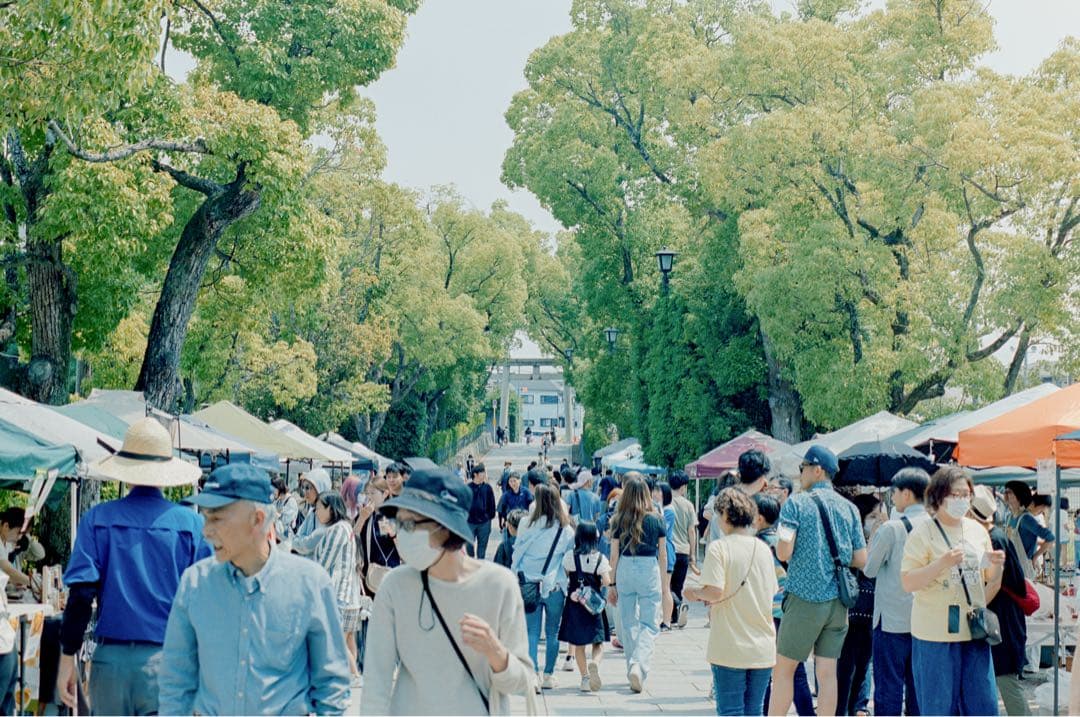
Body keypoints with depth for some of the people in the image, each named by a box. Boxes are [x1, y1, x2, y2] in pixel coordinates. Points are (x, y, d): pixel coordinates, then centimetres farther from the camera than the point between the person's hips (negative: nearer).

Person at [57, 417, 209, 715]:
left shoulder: (98, 519, 0)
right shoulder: (191, 524, -1)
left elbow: (81, 593, -4)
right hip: (168, 660, -1)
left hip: (111, 657, 1)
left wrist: (67, 657, 2)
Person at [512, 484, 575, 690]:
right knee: (552, 633, 12)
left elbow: (517, 554, 1)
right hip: (554, 586, 0)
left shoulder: (526, 524, -4)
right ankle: (548, 675, 17)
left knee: (532, 632, 3)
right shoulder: (566, 530, -3)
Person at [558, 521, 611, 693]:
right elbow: (607, 581, -11)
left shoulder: (569, 556, -4)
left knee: (578, 644, 11)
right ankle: (594, 662, -25)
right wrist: (598, 587, 9)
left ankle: (585, 677, 9)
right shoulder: (600, 558, -6)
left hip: (574, 603, 1)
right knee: (598, 642, 5)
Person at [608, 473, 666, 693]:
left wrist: (612, 584, 9)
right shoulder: (656, 519, -2)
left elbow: (614, 555, 2)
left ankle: (633, 674, 21)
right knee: (649, 624, 2)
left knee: (628, 623, 13)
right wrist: (662, 579, 16)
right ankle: (639, 665, -19)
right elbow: (663, 555, 3)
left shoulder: (619, 520, -1)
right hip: (649, 570, -2)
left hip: (624, 570, 2)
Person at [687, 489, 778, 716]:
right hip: (762, 649, 5)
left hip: (730, 649, -5)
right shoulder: (763, 548, 7)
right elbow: (771, 593, 14)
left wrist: (695, 593, 2)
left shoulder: (718, 547, -10)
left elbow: (715, 591, -20)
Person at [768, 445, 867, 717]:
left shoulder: (796, 503, -7)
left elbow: (784, 552, -15)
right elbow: (861, 560, 6)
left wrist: (780, 534, 6)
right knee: (827, 672, 7)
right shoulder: (849, 508, 7)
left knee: (783, 670, 4)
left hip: (805, 597, -4)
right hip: (838, 601, 4)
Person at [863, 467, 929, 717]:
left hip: (892, 620, -5)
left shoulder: (891, 529, -13)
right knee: (919, 686, 12)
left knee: (888, 687, 0)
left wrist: (873, 541, 10)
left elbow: (869, 569, -4)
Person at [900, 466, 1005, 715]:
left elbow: (991, 582, 19)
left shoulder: (978, 531, 10)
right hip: (935, 633, -5)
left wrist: (997, 565, -3)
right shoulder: (923, 533, -6)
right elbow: (907, 582, -12)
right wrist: (942, 563, -23)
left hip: (973, 630, 5)